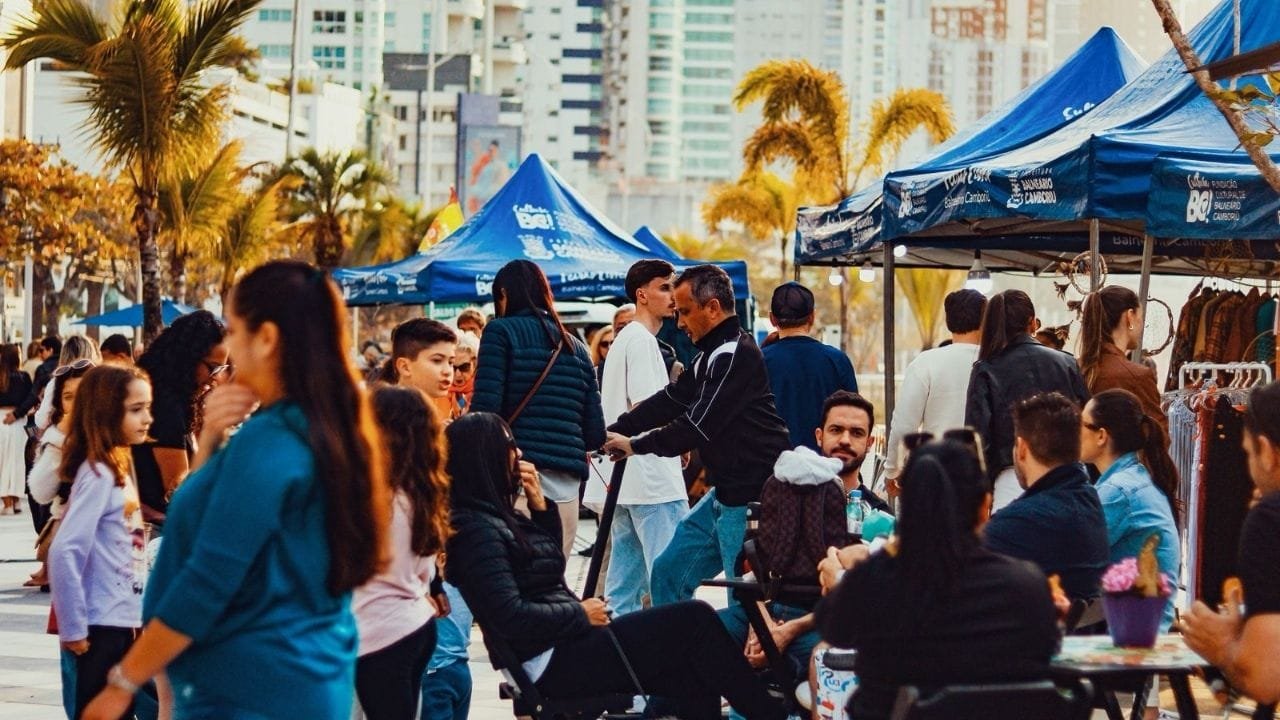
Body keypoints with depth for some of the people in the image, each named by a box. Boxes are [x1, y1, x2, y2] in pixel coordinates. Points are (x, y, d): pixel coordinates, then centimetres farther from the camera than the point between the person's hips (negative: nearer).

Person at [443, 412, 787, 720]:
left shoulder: (496, 517, 13)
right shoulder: (477, 530, -16)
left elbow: (548, 561, 26)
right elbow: (511, 616, -24)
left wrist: (540, 504, 11)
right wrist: (581, 614, -12)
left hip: (566, 644, 10)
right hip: (554, 663, -10)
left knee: (691, 682, -5)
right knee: (694, 619, -9)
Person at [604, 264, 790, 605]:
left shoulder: (736, 354, -16)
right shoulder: (712, 355, 17)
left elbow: (699, 425, -18)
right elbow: (670, 401, 18)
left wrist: (636, 445, -7)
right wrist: (612, 433, 9)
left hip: (754, 499, -11)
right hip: (727, 494, 11)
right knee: (668, 574, 14)